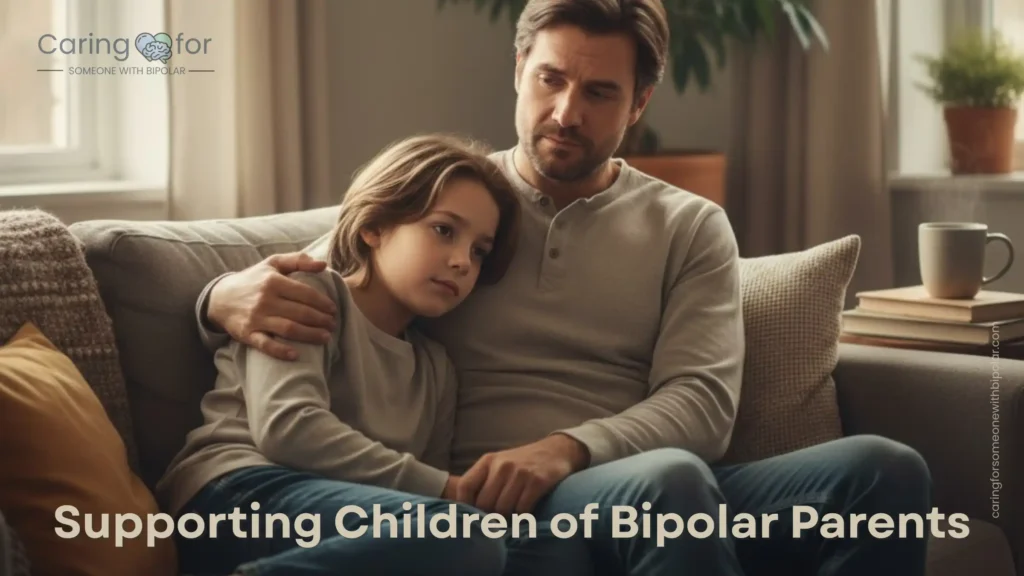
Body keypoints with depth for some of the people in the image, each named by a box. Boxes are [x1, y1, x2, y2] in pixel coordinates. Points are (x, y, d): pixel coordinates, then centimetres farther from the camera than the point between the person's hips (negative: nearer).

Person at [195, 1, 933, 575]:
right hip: (494, 502, -2)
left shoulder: (691, 227, 15)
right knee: (670, 480, -38)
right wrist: (229, 296, -10)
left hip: (663, 493, 3)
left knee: (885, 470, -26)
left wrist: (568, 450, -19)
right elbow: (292, 285, 17)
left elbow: (703, 402, 1)